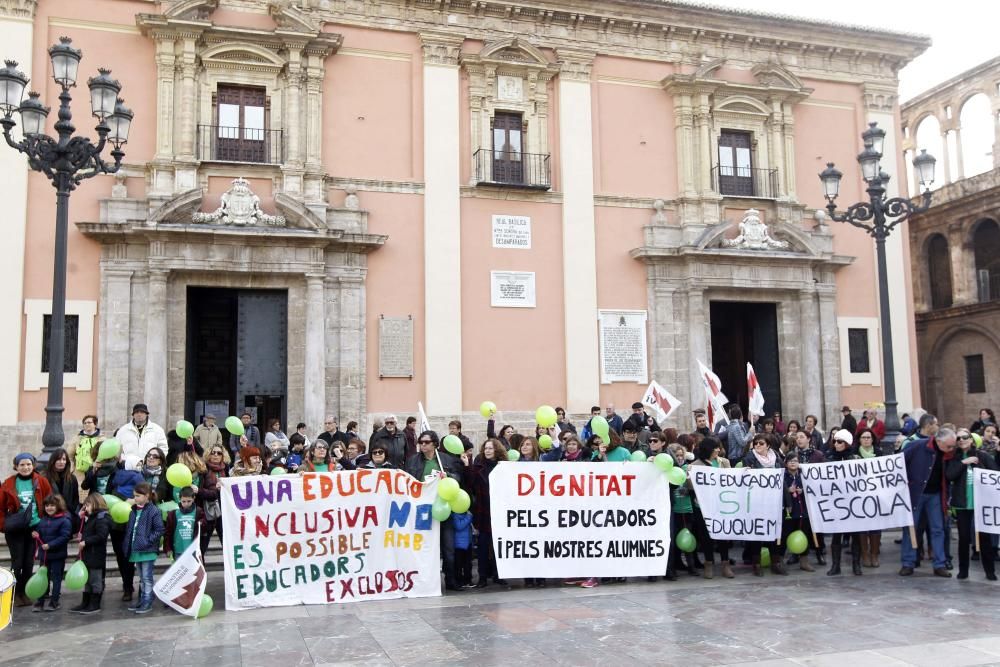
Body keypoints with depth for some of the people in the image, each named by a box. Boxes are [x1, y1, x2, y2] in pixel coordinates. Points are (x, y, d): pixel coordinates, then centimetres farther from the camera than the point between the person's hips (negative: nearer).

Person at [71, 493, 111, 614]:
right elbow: (85, 532, 22)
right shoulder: (92, 518, 15)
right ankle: (85, 603, 24)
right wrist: (81, 518, 11)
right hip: (88, 554, 10)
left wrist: (85, 542, -23)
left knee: (95, 580, 0)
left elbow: (101, 536, -26)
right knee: (87, 580, 16)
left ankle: (95, 605, 7)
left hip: (96, 556, -10)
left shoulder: (102, 518, -17)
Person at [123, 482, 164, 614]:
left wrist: (148, 540, -18)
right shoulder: (134, 511, 11)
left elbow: (159, 530, -13)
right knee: (141, 577, 16)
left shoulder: (153, 511, -11)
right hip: (136, 549, 7)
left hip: (148, 550, -7)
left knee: (147, 577, -2)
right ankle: (142, 600, 25)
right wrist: (128, 546, 8)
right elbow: (129, 529, 16)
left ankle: (148, 602, 4)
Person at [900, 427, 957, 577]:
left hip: (935, 494, 4)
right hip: (915, 492, -3)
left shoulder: (949, 454, -5)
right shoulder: (917, 446, -19)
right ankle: (907, 564, 10)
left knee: (938, 529, 5)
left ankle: (940, 565, 11)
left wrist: (947, 496, -1)